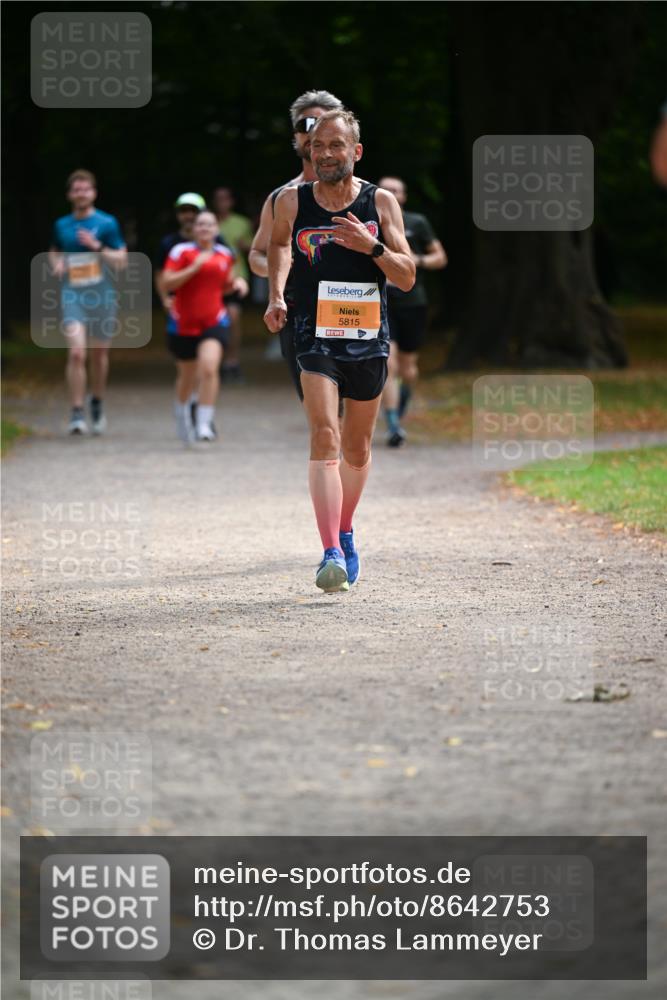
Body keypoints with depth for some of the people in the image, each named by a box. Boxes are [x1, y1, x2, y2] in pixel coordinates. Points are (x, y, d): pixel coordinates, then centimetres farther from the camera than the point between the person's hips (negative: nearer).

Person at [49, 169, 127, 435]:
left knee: (100, 353, 12)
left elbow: (121, 260, -3)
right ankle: (76, 414, -14)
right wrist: (56, 263, 3)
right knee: (76, 353, -16)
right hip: (72, 295, 0)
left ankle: (97, 403, 36)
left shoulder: (107, 223, -1)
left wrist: (97, 246, -17)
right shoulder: (61, 225, 8)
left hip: (102, 296, 0)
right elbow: (54, 252, 26)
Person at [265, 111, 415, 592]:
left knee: (357, 448, 15)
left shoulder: (381, 202, -3)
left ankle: (346, 532, 40)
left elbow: (407, 278, -4)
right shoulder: (292, 202, -2)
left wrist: (372, 247, -20)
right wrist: (276, 294, 6)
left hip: (369, 339, 2)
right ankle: (332, 553, -28)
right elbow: (279, 244, 20)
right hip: (316, 335, -2)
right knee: (325, 438, -20)